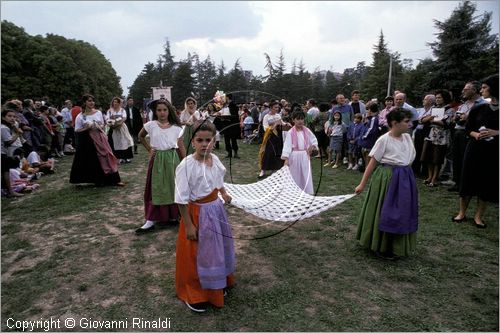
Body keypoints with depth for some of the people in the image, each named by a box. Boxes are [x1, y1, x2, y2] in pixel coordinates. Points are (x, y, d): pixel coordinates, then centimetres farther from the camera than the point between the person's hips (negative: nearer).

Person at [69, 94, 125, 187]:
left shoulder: (98, 112, 5)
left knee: (106, 157, -1)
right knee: (91, 161, 1)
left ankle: (115, 179, 2)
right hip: (87, 140, -2)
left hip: (100, 138, 2)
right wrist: (86, 128, -16)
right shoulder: (80, 116, -4)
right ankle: (97, 180, 18)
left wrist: (100, 127, -6)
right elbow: (77, 131, -2)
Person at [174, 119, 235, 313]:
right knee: (196, 254, 10)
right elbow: (182, 200, -20)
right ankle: (194, 295, 34)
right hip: (198, 213, -7)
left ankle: (217, 285, 49)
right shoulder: (186, 165, -24)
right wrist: (189, 226, -18)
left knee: (217, 248, 23)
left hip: (216, 209, 7)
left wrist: (224, 193, 5)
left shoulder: (214, 159, -5)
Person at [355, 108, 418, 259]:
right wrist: (362, 184, -13)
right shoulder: (384, 140, -14)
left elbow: (410, 159, 17)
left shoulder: (407, 137, 5)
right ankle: (381, 246, 19)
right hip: (388, 178, -7)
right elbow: (372, 163, -12)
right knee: (385, 213, 3)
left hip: (405, 179, 7)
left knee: (401, 212, 15)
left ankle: (398, 245, 32)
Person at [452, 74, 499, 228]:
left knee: (487, 183, 5)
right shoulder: (477, 109, 2)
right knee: (468, 180, 4)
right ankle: (461, 213, 17)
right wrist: (476, 134, -13)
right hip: (474, 149, 1)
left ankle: (478, 216, 18)